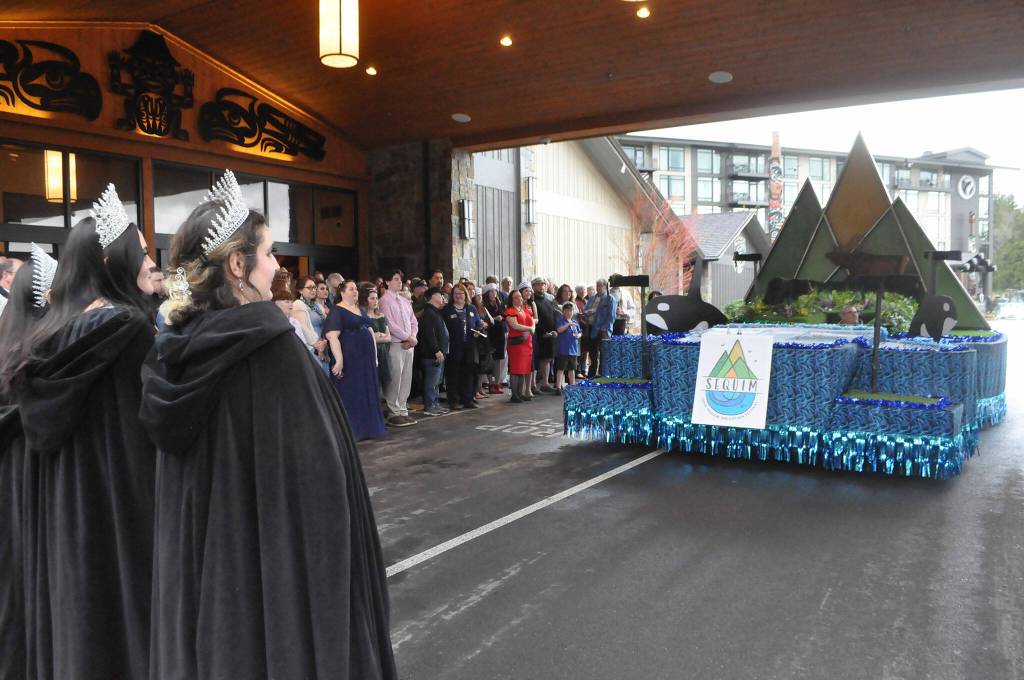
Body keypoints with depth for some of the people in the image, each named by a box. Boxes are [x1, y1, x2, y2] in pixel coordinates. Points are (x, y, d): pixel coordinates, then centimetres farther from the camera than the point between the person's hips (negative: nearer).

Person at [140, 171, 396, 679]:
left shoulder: (177, 343, 1)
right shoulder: (270, 342, -20)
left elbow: (171, 444, 10)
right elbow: (316, 465, -20)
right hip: (272, 551, -7)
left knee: (204, 639, 19)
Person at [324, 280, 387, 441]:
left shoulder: (360, 310, 16)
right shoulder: (337, 311, -8)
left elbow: (370, 332, 20)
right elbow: (332, 336, -18)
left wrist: (374, 356, 13)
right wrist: (339, 360, -25)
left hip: (366, 358, 8)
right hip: (349, 359, -7)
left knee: (367, 393, 11)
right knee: (350, 394, -2)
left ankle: (367, 428, 20)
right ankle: (350, 432, 5)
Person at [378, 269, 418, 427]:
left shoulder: (405, 300, 16)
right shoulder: (385, 300, -5)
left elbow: (414, 321, 15)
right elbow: (389, 324, -13)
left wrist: (413, 337, -3)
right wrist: (408, 337, -11)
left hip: (409, 344, 7)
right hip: (395, 344, -7)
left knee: (406, 379, 9)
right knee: (395, 379, -5)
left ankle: (403, 411, 16)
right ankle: (394, 413, 2)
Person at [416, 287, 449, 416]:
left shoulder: (436, 312, 19)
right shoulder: (428, 313, -14)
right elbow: (429, 334, -22)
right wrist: (437, 351, -22)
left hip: (439, 352, 11)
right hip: (432, 354, -11)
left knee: (436, 381, 15)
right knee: (432, 381, -6)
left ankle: (435, 404, 23)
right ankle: (429, 407, -2)